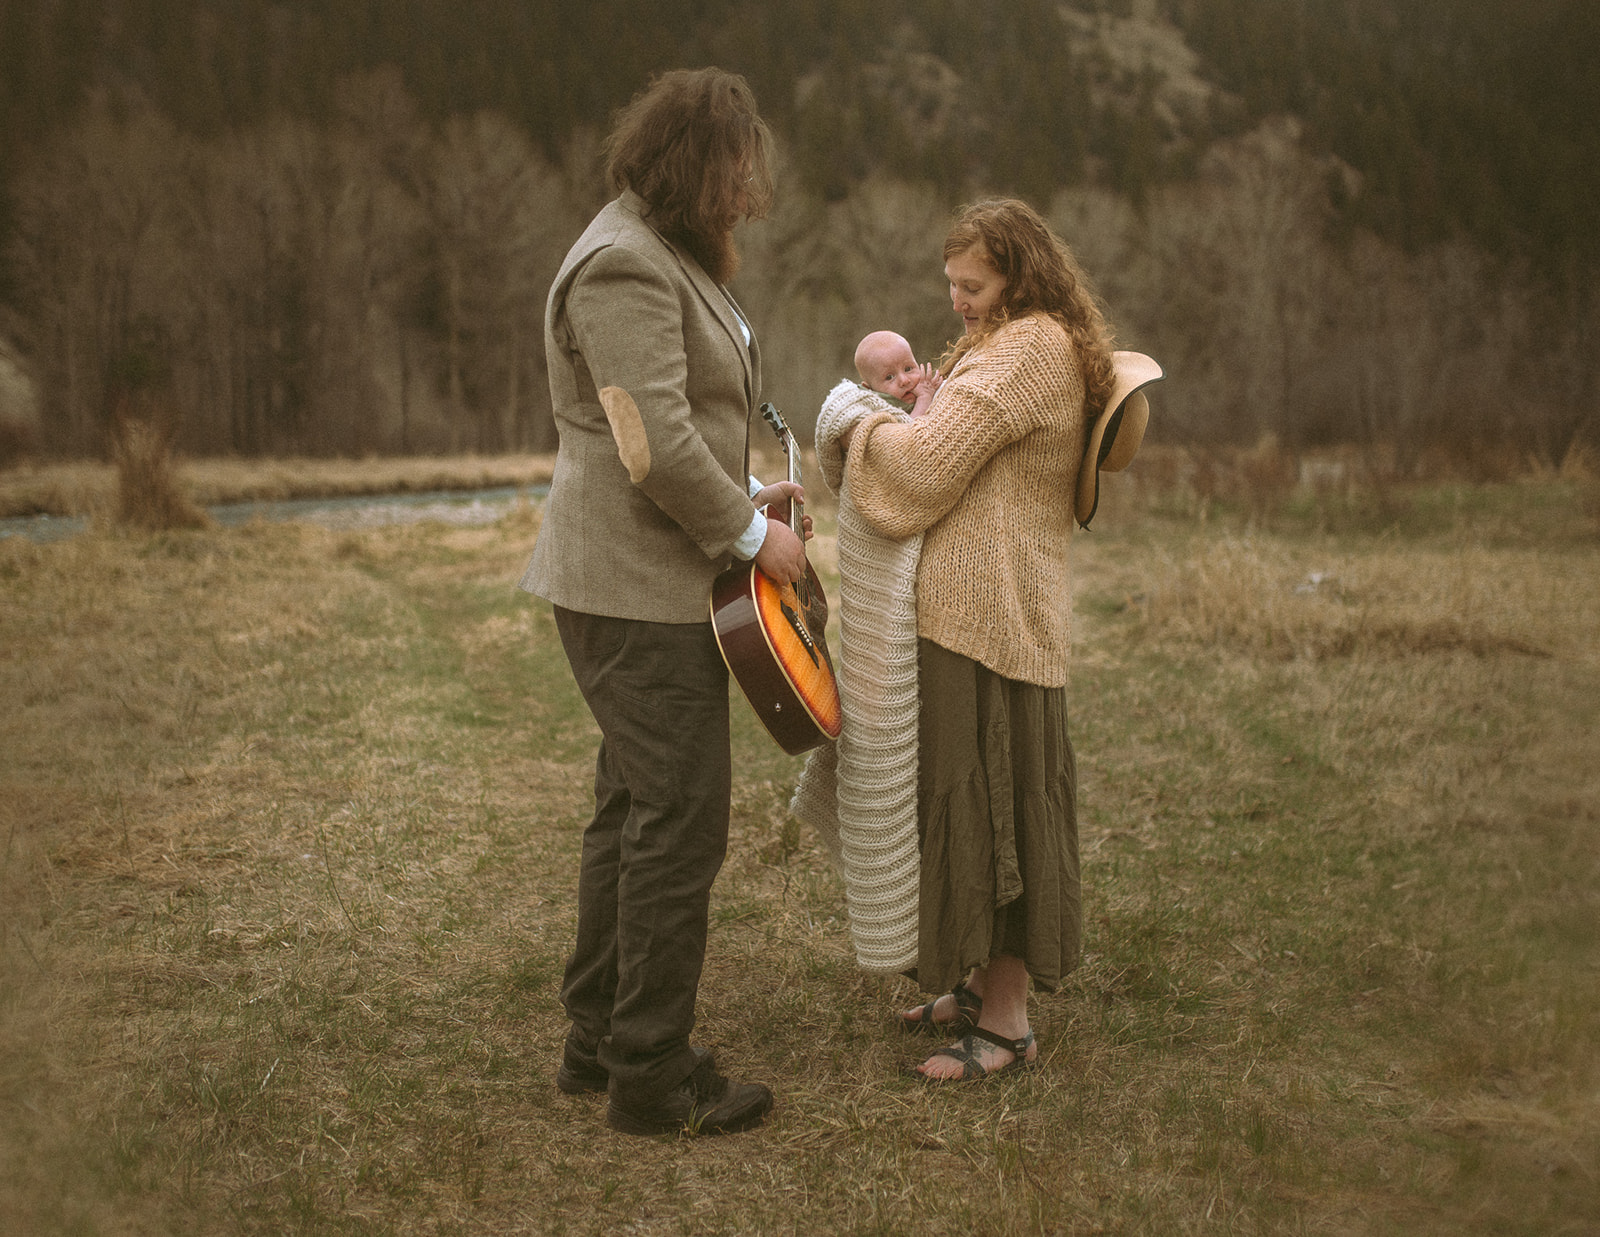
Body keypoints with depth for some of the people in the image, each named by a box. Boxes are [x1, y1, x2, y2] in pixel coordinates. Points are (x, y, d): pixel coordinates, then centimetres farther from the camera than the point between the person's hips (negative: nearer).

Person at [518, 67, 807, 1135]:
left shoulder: (670, 259, 18)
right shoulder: (624, 265, -17)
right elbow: (655, 446, -23)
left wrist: (742, 488, 14)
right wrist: (751, 532, -13)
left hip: (660, 578, 11)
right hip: (636, 587, -11)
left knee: (633, 811, 15)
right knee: (681, 819, -6)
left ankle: (598, 1040, 26)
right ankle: (652, 1072, 6)